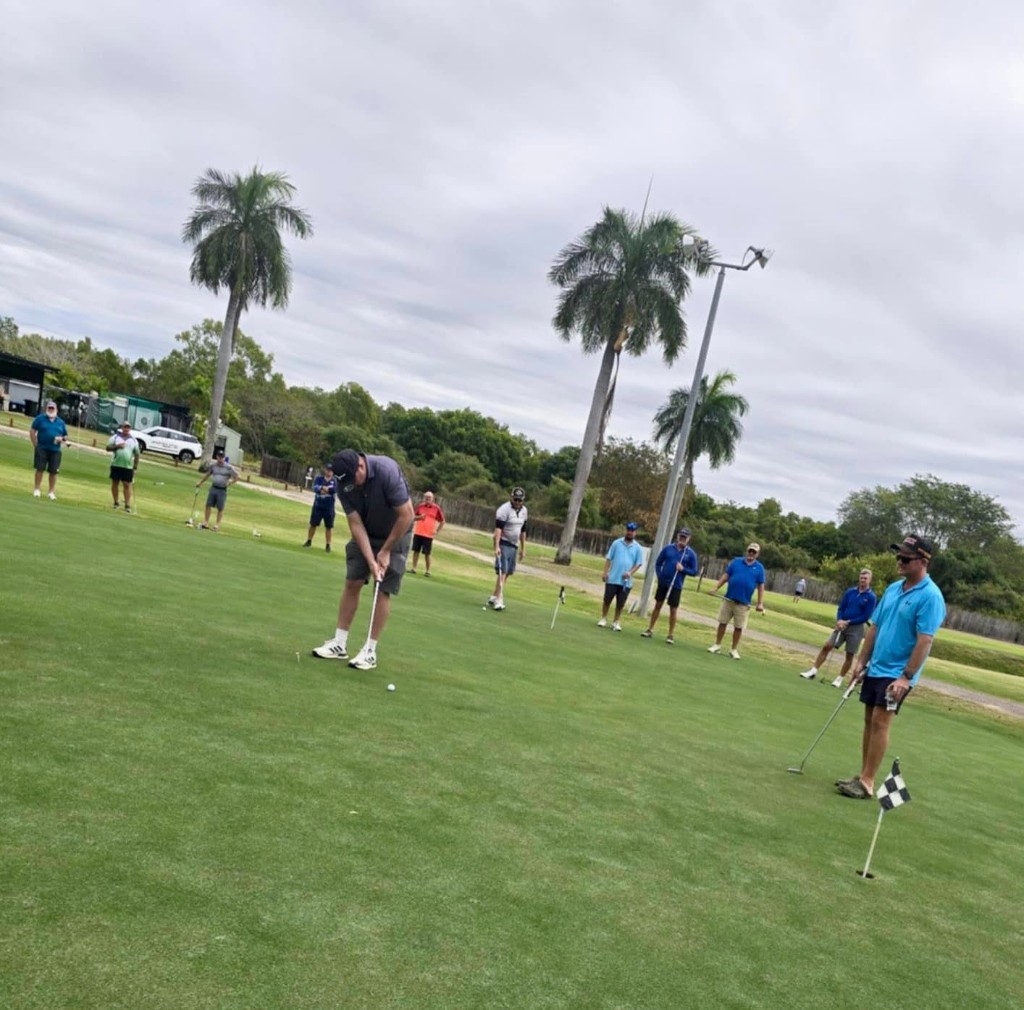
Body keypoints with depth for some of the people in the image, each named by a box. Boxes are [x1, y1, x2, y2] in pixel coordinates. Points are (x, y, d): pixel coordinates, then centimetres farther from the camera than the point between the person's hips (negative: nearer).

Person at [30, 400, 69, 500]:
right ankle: (37, 489, 10)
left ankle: (52, 492, 9)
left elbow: (65, 437, 17)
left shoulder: (61, 422, 12)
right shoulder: (40, 418, 3)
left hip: (55, 450, 2)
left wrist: (62, 439, -6)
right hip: (42, 448, -2)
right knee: (40, 469, -1)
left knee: (53, 471, 1)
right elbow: (32, 431, 3)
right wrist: (35, 445, -3)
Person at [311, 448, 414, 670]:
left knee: (382, 592, -6)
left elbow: (406, 515, -27)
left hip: (394, 535, -4)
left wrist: (385, 551, -18)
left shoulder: (387, 471, -34)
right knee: (351, 584, 2)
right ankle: (339, 643, 10)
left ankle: (370, 651, 1)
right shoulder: (343, 484, -19)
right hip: (365, 533, 5)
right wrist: (371, 560, -25)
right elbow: (356, 523, -16)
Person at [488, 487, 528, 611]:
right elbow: (498, 528, -21)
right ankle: (499, 600, -14)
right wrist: (496, 546, -31)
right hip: (503, 544, -7)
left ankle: (494, 597, 18)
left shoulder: (524, 510, 10)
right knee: (502, 571, -13)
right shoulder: (504, 509, -13)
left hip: (514, 546, 8)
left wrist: (523, 549, 19)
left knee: (508, 573, 9)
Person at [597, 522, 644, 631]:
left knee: (620, 603, 4)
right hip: (612, 578, -1)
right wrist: (605, 572, -6)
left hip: (626, 581, 1)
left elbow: (638, 563, 3)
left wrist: (630, 573, -12)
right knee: (607, 600, 3)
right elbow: (609, 558, 2)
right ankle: (603, 619, 16)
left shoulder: (638, 548, 4)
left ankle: (615, 622, 15)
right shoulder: (616, 543, 2)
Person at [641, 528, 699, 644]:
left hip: (676, 586, -1)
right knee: (657, 605, 9)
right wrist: (659, 575, -3)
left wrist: (683, 569, -18)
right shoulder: (668, 548, 0)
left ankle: (671, 635, 11)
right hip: (663, 582, 2)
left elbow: (694, 571, -2)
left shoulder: (691, 553, -4)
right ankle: (650, 630, 18)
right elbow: (658, 563, 7)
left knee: (673, 610, 1)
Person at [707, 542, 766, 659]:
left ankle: (734, 650, 17)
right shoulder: (736, 561, 6)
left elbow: (760, 586, 3)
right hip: (728, 599, 1)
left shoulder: (759, 568, 4)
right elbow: (726, 576, 7)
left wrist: (760, 603, -3)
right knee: (722, 622, 6)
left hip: (743, 603, -1)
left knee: (739, 627, 3)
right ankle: (717, 645, 19)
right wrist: (716, 588, -2)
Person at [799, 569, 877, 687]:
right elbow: (841, 608, 8)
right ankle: (814, 671, 1)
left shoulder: (871, 597, -7)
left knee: (850, 655, 3)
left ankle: (840, 679, 15)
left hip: (856, 628, -3)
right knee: (826, 646, -4)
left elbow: (866, 617, -10)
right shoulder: (850, 591, 4)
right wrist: (839, 620, -10)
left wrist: (848, 622, -14)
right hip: (842, 625, 3)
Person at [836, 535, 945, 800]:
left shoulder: (930, 596, -15)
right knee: (869, 721, 10)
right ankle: (863, 776, 18)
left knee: (880, 722, -9)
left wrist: (906, 677, -22)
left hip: (897, 674, -8)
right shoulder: (893, 588, 9)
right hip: (875, 668, 8)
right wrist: (862, 661, 9)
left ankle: (867, 783, -3)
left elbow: (925, 641, -19)